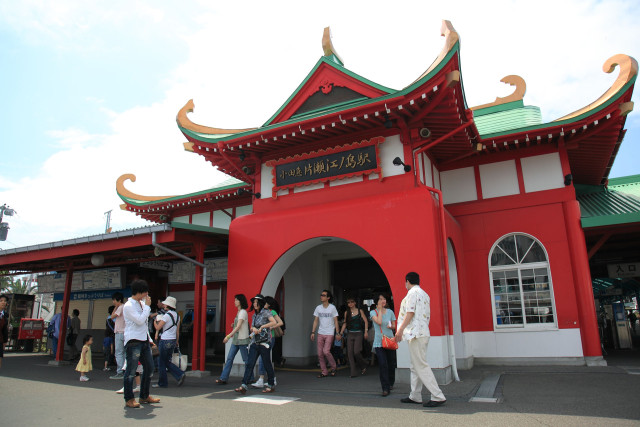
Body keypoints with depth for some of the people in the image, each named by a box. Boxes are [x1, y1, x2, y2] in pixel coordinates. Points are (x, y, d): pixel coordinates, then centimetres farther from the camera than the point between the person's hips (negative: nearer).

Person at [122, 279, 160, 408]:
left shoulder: (141, 304, 15)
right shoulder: (128, 306, -12)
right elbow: (140, 320, -22)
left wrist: (149, 339, 21)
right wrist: (147, 306, -14)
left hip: (144, 341, 9)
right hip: (133, 341, -9)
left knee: (149, 367, 12)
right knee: (131, 371, -1)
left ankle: (144, 396, 24)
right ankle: (129, 399, 12)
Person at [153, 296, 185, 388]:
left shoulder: (166, 315, -15)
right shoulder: (177, 315, 9)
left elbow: (158, 328, -11)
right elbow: (177, 331, 13)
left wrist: (156, 321, 8)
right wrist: (176, 342, 19)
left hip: (165, 341, -7)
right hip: (173, 340, 8)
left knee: (161, 362, 8)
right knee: (167, 361, 17)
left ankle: (162, 383, 17)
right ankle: (180, 375, 2)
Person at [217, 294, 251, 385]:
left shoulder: (243, 312, -12)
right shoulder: (238, 312, 15)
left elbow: (238, 326, -21)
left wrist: (228, 336, -26)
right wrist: (233, 325, 5)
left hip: (242, 339, -9)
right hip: (236, 339, 9)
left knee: (246, 359, 0)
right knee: (229, 358, 4)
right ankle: (223, 378, 6)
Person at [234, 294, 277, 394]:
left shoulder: (266, 312, -5)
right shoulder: (254, 315, 16)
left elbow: (274, 322, -20)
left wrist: (262, 327, -16)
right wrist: (253, 328, -1)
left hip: (264, 342, -6)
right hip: (255, 342, 6)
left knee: (267, 364, 4)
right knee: (249, 364, -5)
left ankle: (271, 386, 19)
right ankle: (244, 386, -9)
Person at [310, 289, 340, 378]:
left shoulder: (332, 307, -3)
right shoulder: (318, 308, 6)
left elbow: (336, 321, -1)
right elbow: (316, 321, 10)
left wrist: (338, 333, -6)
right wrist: (313, 332, 3)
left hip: (329, 333, -4)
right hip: (320, 333, 4)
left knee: (326, 351, -14)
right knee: (320, 353, 2)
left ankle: (334, 367, 9)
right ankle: (324, 372, 16)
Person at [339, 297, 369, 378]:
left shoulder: (360, 311, 1)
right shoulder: (346, 313, 9)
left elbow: (366, 321, 0)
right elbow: (345, 323, 14)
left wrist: (366, 331, -9)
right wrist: (341, 332, 4)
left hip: (358, 333, -4)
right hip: (350, 334, 4)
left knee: (356, 352, -11)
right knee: (350, 353, -3)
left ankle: (363, 367, 16)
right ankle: (353, 372, 4)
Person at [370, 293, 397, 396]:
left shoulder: (390, 311, 7)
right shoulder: (373, 312, 0)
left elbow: (394, 326, 14)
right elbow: (379, 322, -16)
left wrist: (391, 326, -9)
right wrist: (380, 309, -8)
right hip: (379, 342, -3)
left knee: (391, 364, 8)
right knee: (383, 364, -11)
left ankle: (391, 384, 31)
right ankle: (385, 388, -5)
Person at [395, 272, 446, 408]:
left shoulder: (412, 293, -8)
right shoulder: (424, 294, 20)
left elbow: (410, 313, -16)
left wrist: (400, 329, -16)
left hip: (416, 333, -10)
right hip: (424, 333, 10)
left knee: (421, 366, -8)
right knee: (415, 366, 13)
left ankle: (438, 396, -9)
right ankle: (415, 396, 18)